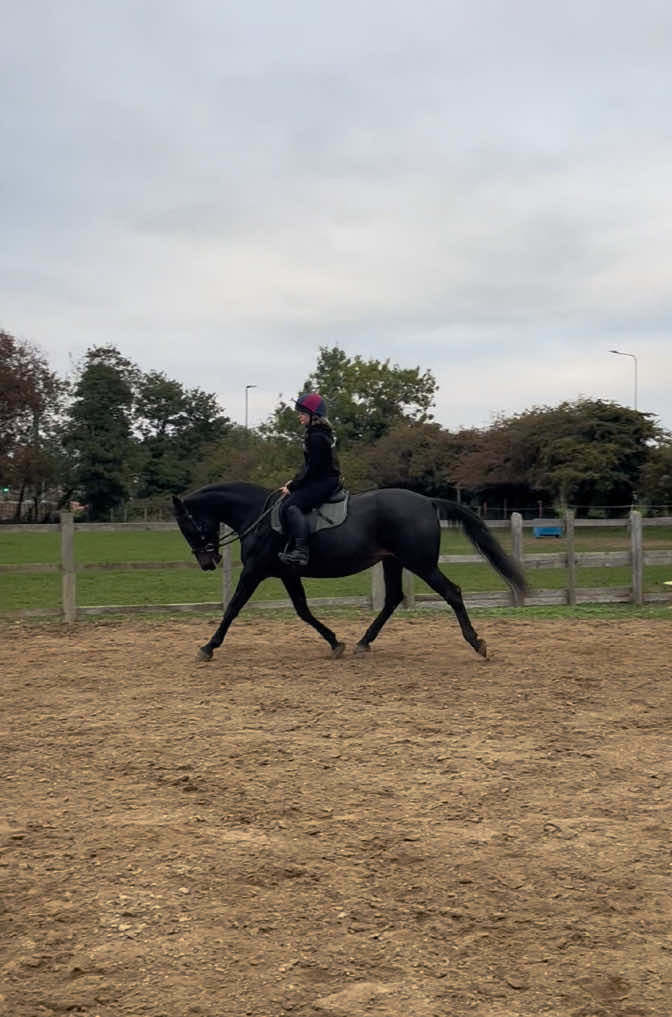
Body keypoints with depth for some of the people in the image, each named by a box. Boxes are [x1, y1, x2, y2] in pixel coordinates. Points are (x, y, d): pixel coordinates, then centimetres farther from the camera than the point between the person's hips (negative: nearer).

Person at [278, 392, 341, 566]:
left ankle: (301, 550, -38)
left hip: (322, 482, -12)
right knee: (289, 502, 21)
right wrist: (294, 481, 14)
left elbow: (312, 469, -21)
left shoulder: (317, 437, -17)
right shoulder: (316, 433, 16)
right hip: (321, 481, 12)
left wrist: (293, 487, -15)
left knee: (291, 506, -26)